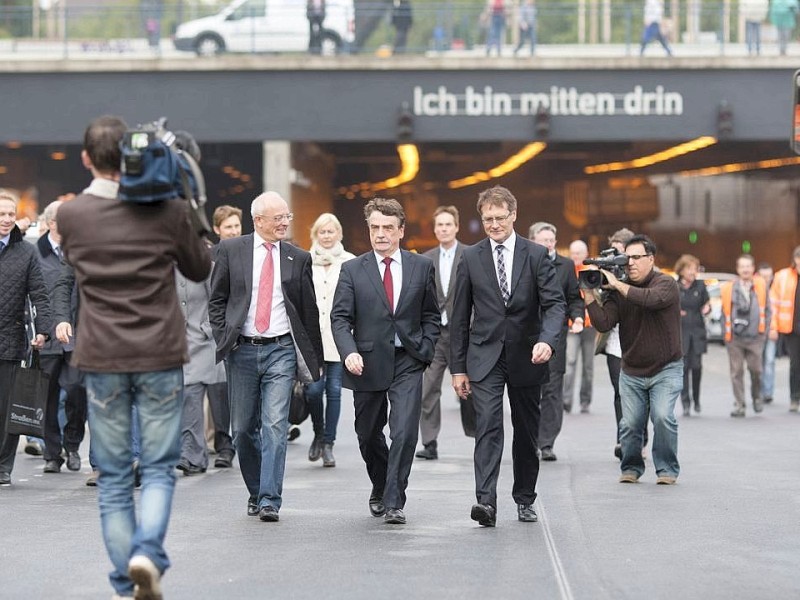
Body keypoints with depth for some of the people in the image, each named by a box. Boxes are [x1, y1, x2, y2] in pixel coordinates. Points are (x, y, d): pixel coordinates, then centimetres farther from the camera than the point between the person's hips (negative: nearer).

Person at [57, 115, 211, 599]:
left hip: (101, 359, 1)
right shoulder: (168, 211, -6)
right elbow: (200, 269, 9)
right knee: (159, 468, 6)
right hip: (160, 357, -1)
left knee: (113, 476, 8)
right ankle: (147, 554, -16)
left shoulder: (71, 215, -3)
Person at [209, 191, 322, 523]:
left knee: (275, 425, -12)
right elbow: (216, 299, 7)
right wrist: (224, 339, -4)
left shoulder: (298, 258, 6)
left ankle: (269, 500, -12)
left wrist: (313, 359, 10)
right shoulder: (231, 250, 3)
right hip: (242, 350, 1)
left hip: (281, 350, -1)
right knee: (243, 428, 7)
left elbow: (309, 310, 10)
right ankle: (255, 492, 24)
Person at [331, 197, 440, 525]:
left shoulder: (421, 267, 5)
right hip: (368, 363, 1)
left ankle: (394, 502, -9)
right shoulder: (353, 270, 2)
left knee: (404, 433, -14)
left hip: (407, 363, -1)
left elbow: (431, 316, 12)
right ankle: (380, 489, 37)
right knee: (368, 435, 13)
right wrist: (349, 351, -18)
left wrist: (425, 351, 0)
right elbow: (340, 317, -2)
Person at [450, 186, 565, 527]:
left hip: (526, 357, 1)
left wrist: (547, 340, -26)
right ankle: (486, 502, -24)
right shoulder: (471, 258, 2)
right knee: (488, 426, -15)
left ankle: (524, 499, 25)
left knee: (527, 431, 11)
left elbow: (554, 304, -7)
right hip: (485, 357, -1)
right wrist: (458, 367, 2)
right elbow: (460, 316, 5)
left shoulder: (536, 255, -1)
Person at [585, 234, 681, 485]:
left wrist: (617, 285, -26)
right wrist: (590, 295, -19)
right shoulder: (618, 291, 2)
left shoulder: (667, 284, -9)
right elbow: (603, 323, -9)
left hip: (665, 370, -3)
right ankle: (631, 467, 19)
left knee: (663, 417, -17)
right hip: (631, 372, 3)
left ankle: (667, 469, -1)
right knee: (630, 424, -3)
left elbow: (652, 299, -32)